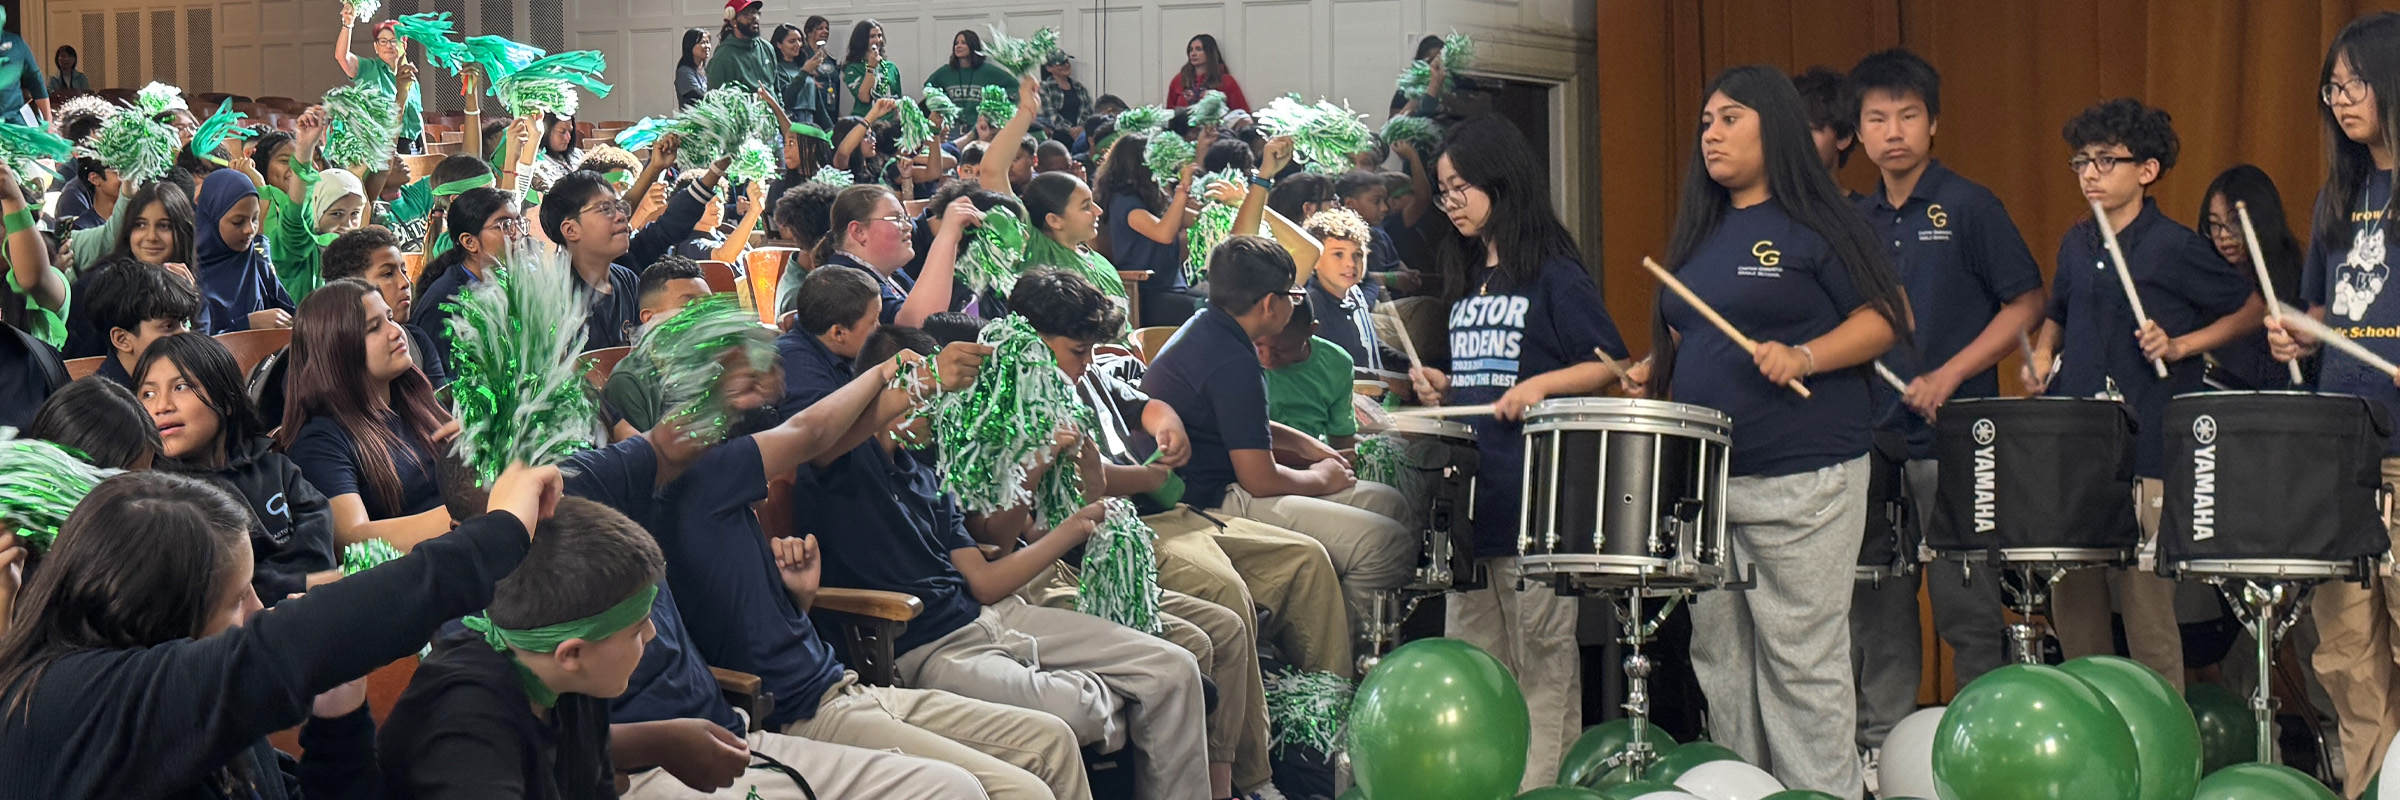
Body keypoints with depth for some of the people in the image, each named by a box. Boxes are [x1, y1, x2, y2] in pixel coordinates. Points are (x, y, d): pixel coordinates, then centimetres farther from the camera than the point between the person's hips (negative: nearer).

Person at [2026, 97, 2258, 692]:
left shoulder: (2174, 248, -5)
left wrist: (2180, 346, -9)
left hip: (2148, 451, -6)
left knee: (2146, 608, -5)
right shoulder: (2076, 245, 13)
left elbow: (2252, 308, 2)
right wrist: (2043, 355, 10)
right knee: (2072, 606, 9)